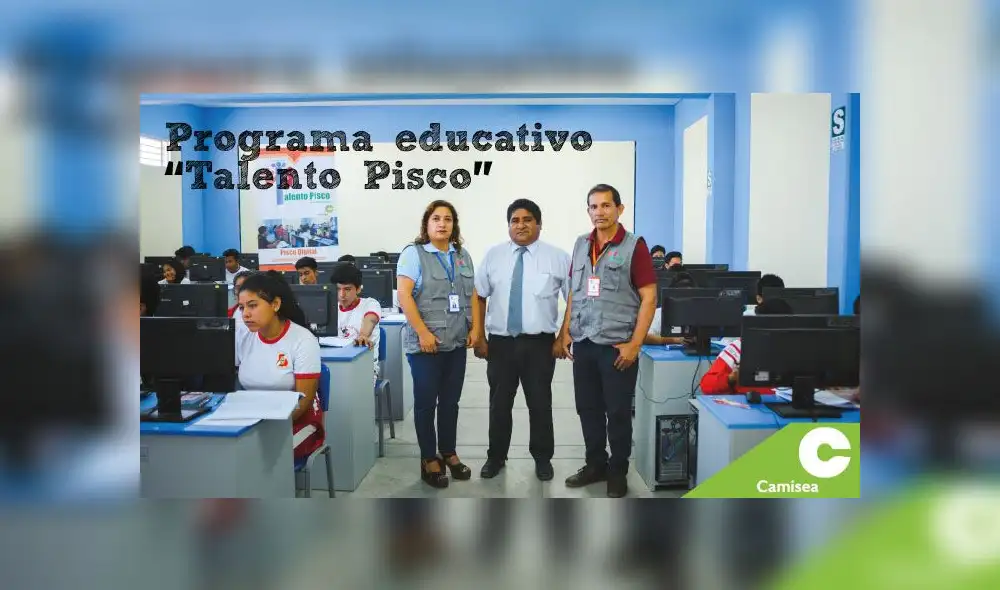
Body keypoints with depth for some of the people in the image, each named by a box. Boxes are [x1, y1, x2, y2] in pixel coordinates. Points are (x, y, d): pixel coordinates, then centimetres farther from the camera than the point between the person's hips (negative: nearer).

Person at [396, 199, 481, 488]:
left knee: (450, 401, 13)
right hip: (425, 343, -5)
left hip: (457, 343, 5)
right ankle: (429, 459, 15)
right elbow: (404, 295, -13)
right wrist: (423, 333, -18)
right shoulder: (413, 253, -6)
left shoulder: (463, 255, 12)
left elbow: (473, 294, 15)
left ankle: (448, 453, 26)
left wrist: (475, 328, 3)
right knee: (426, 402, 4)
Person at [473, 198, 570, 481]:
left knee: (540, 403, 9)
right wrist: (479, 336, 3)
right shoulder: (493, 255, 4)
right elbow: (478, 297, 7)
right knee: (499, 404, 11)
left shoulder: (557, 257, -2)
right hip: (500, 342, 2)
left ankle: (542, 458, 28)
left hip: (539, 343, -1)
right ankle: (496, 457, 29)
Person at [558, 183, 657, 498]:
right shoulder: (581, 245, 10)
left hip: (617, 346, -5)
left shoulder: (634, 246, -7)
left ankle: (618, 471, 22)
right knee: (588, 409, 13)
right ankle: (595, 464, 30)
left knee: (618, 412, 5)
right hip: (583, 343, 5)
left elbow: (649, 298, -10)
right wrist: (565, 332, 8)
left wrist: (634, 345, -14)